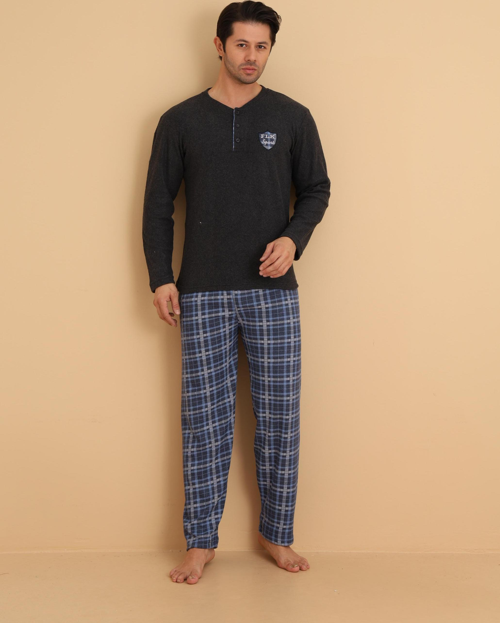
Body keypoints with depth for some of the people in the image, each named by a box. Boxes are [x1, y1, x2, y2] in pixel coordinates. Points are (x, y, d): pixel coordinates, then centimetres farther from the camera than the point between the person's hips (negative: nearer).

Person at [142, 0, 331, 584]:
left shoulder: (292, 117, 6)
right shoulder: (180, 121, 5)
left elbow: (316, 189, 10)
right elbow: (157, 205, 7)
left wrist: (293, 237, -9)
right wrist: (160, 279, -1)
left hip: (273, 291, 1)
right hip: (202, 295, 0)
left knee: (279, 419, 4)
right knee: (205, 419, 3)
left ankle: (277, 535, 20)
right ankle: (200, 542, 16)